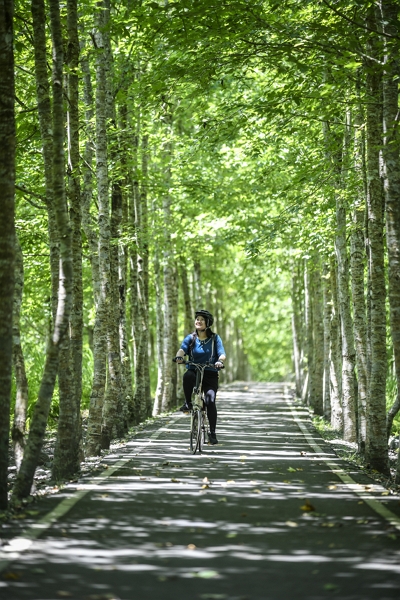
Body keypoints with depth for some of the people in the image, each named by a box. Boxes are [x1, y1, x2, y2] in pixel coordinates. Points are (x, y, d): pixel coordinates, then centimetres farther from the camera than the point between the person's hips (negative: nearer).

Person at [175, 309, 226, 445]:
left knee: (210, 401, -20)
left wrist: (220, 361, -33)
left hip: (210, 374, -1)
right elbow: (182, 349, -11)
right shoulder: (190, 338, 7)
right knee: (187, 376, -37)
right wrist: (179, 356, -35)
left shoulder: (215, 338, 4)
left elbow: (222, 354, -9)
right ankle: (188, 403, -16)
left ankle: (212, 433, -9)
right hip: (194, 371, 1)